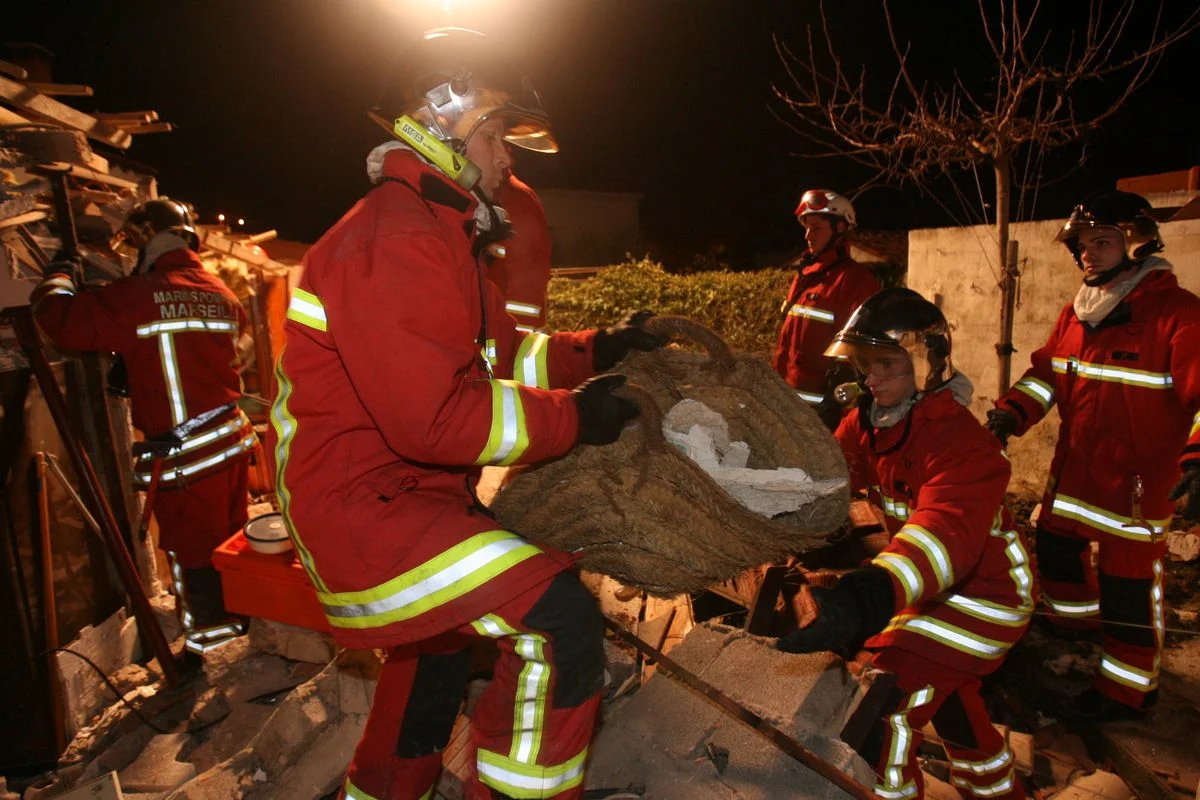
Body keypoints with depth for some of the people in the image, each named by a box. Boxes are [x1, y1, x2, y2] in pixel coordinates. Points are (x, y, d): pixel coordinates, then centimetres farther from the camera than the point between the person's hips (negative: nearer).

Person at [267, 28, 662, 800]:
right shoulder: (395, 241, -22)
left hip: (404, 489, 12)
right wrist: (570, 418, -19)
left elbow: (500, 352, 14)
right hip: (361, 504, -11)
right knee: (559, 618, -21)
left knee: (443, 637, 32)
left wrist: (595, 350, 3)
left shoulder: (437, 231, 14)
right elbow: (434, 418, -29)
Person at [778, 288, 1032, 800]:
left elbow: (947, 530, -50)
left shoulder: (959, 441, -34)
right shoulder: (870, 418, -6)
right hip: (936, 589, 9)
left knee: (875, 717, -14)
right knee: (949, 698, 32)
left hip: (981, 596, -9)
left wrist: (868, 597, -67)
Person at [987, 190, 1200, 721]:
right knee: (1055, 545, 22)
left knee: (1127, 583, 1)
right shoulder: (1077, 313, 8)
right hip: (1074, 469, 7)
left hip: (1137, 481, -7)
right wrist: (1010, 414, -5)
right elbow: (1047, 373, 11)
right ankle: (1078, 623, 50)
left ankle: (1128, 689, 20)